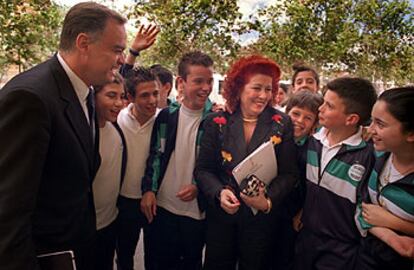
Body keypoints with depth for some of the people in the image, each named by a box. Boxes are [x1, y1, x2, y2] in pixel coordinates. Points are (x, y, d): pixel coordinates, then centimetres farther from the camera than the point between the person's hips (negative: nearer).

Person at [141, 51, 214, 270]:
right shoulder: (166, 115, -1)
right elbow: (154, 155, 6)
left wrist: (199, 186, -15)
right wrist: (148, 190, -1)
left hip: (197, 210, -2)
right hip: (162, 207, 2)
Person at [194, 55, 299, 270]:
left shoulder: (282, 123, -6)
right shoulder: (217, 122, -5)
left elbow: (288, 173, -7)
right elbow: (203, 169, -4)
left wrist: (268, 201, -22)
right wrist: (219, 193, -21)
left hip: (262, 217, 0)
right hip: (221, 214, 1)